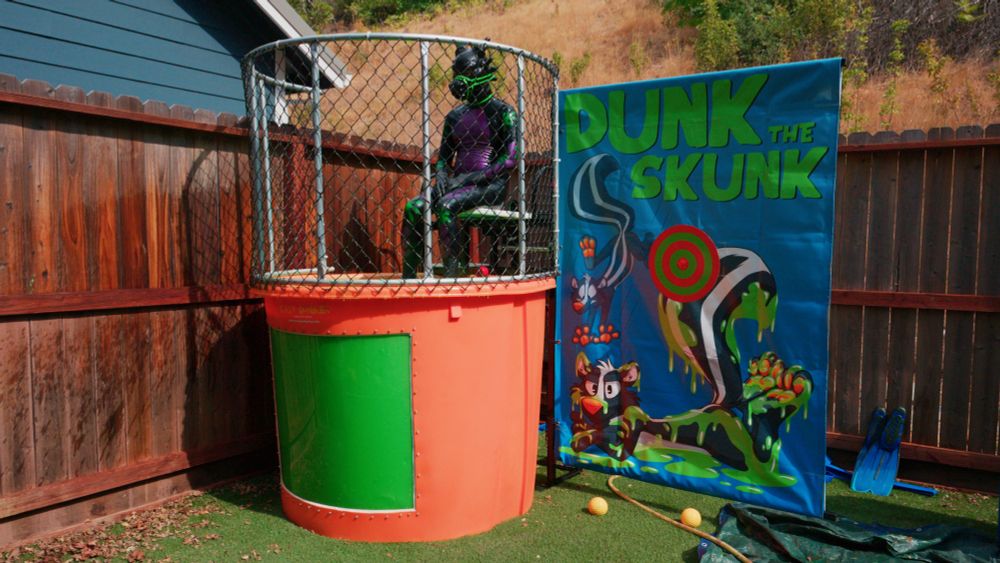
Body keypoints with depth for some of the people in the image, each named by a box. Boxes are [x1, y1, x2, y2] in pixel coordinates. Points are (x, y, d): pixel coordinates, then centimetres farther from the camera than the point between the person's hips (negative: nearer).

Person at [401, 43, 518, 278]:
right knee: (413, 208, -17)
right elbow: (444, 155, 21)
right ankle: (408, 277, -16)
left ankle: (452, 274, -30)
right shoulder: (455, 116, 17)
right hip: (459, 182, 6)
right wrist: (441, 174, -3)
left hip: (491, 184, -6)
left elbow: (510, 158, -12)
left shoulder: (503, 112, -2)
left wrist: (471, 177, -17)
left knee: (445, 206, -33)